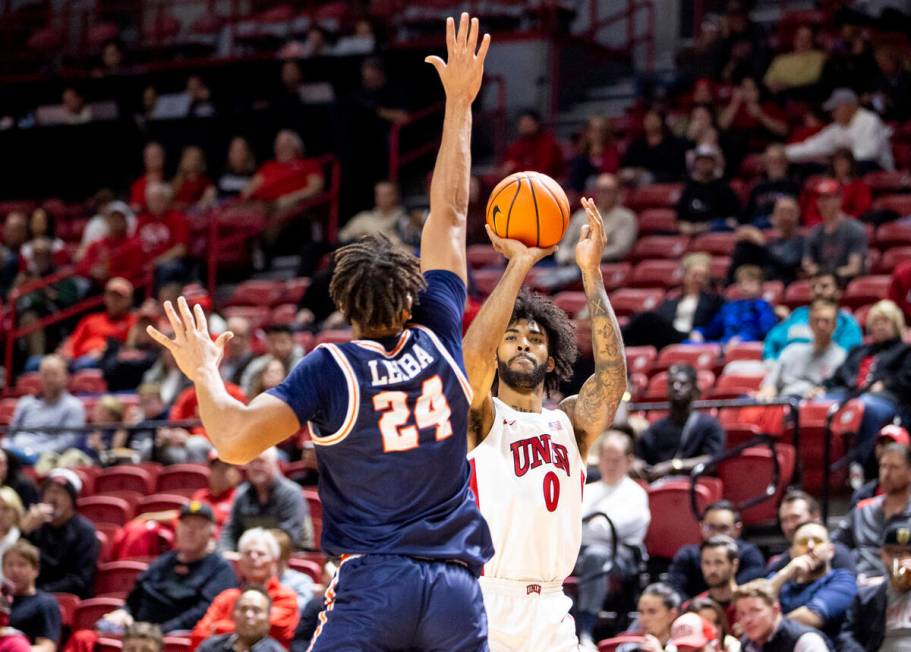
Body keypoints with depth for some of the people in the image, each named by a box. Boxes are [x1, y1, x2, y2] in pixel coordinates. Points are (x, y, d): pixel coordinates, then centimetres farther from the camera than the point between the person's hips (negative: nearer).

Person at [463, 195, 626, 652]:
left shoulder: (570, 422, 12)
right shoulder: (481, 419, 3)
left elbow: (612, 372, -6)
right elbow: (473, 353, -16)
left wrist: (591, 271, -11)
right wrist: (518, 263, -15)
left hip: (549, 612, 4)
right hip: (482, 602, -4)